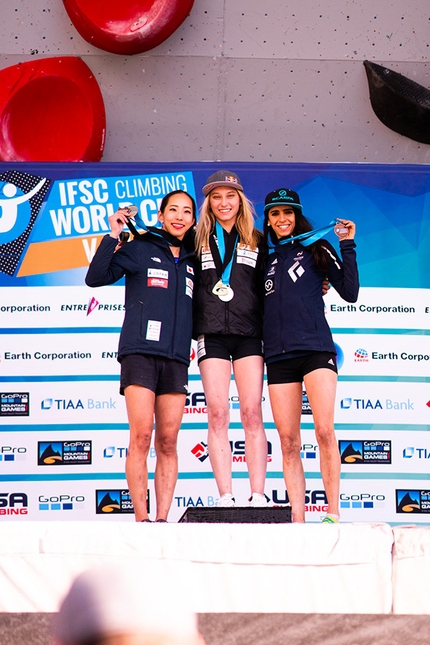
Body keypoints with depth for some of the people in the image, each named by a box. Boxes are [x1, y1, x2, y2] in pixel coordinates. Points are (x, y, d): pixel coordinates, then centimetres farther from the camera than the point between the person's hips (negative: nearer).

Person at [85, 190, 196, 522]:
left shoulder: (193, 260, 19)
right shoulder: (140, 249, 7)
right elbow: (95, 278, -1)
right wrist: (113, 237, -7)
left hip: (177, 358, 4)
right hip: (140, 351, -4)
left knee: (168, 442, -1)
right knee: (141, 436, -12)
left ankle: (162, 519, -2)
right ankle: (141, 518, -12)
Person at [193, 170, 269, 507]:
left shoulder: (257, 241, 15)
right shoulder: (198, 240, 14)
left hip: (249, 333, 0)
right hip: (212, 334, 0)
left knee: (252, 413, -7)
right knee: (217, 414, -7)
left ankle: (258, 497, -9)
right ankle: (225, 498, -8)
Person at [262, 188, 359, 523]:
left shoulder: (316, 249, 10)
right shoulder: (267, 259, 19)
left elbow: (350, 292, 1)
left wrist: (347, 246, -3)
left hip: (316, 349, -4)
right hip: (278, 356, 4)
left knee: (324, 430, -17)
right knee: (289, 441, -2)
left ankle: (333, 512, -13)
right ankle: (297, 519, -2)